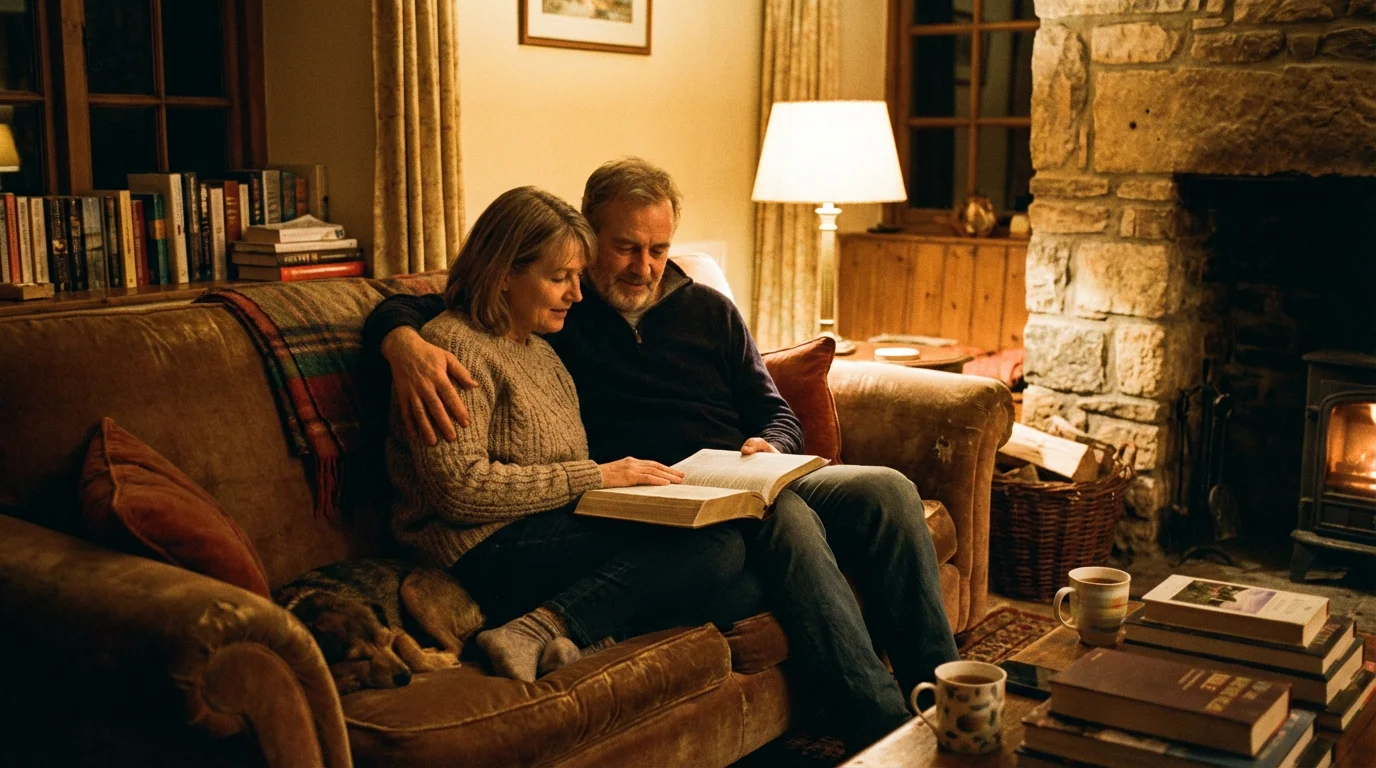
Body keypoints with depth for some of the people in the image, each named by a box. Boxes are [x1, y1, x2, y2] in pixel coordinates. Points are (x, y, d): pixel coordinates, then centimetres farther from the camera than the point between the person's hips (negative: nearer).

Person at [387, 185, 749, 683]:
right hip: (493, 552, -9)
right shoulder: (456, 348, -7)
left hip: (553, 530, 9)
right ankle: (540, 631, -24)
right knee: (717, 547, -20)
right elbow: (462, 489, -18)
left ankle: (542, 627, -25)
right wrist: (596, 476, -14)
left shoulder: (537, 347, 22)